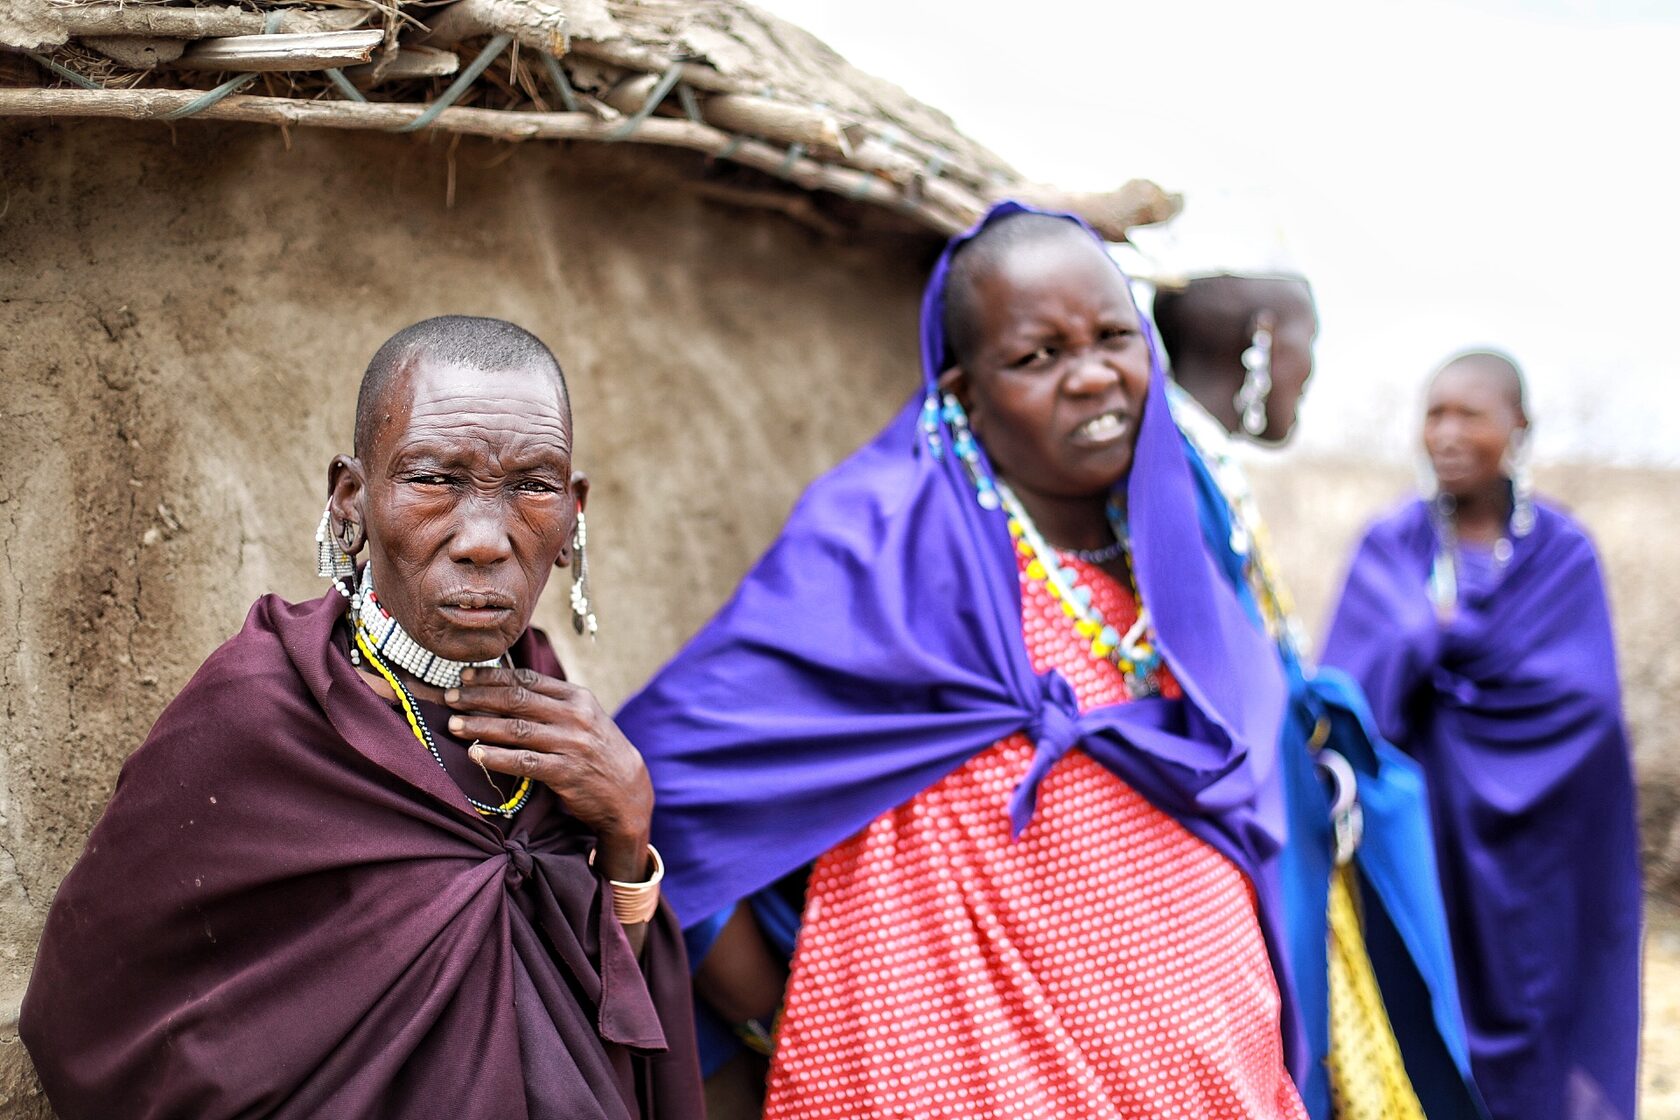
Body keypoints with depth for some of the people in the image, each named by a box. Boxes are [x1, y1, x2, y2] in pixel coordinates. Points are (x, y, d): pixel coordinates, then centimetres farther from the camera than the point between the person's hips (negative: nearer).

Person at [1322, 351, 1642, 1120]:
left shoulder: (1564, 554, 1)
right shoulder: (1390, 549, 2)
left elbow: (1584, 702, -11)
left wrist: (1440, 644, -11)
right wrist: (1434, 639, -21)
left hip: (1525, 854, 0)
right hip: (1418, 843, 0)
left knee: (1522, 1024, 5)